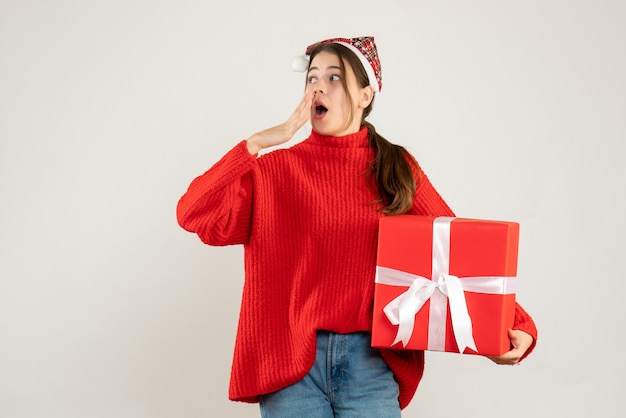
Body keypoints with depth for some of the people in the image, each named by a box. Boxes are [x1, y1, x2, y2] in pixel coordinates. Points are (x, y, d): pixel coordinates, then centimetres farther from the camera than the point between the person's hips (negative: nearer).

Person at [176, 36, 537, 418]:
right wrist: (255, 144, -13)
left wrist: (517, 324, -11)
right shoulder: (275, 167, 3)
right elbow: (193, 215, -8)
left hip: (370, 361, 0)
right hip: (290, 359, 0)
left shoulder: (397, 168, 5)